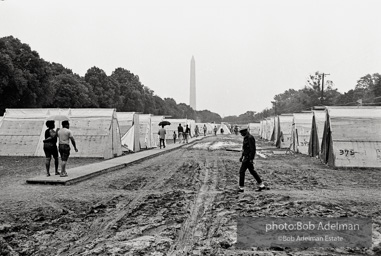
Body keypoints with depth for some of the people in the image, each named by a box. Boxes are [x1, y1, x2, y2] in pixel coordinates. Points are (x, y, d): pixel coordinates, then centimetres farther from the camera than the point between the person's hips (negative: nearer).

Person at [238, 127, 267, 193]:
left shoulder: (250, 138, -19)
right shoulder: (246, 137, 13)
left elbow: (253, 149, -22)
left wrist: (251, 159, -22)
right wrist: (242, 156, 21)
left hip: (248, 157, -10)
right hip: (246, 156, 10)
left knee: (242, 171, -5)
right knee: (252, 171, 15)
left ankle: (241, 188, 4)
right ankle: (261, 186, 21)